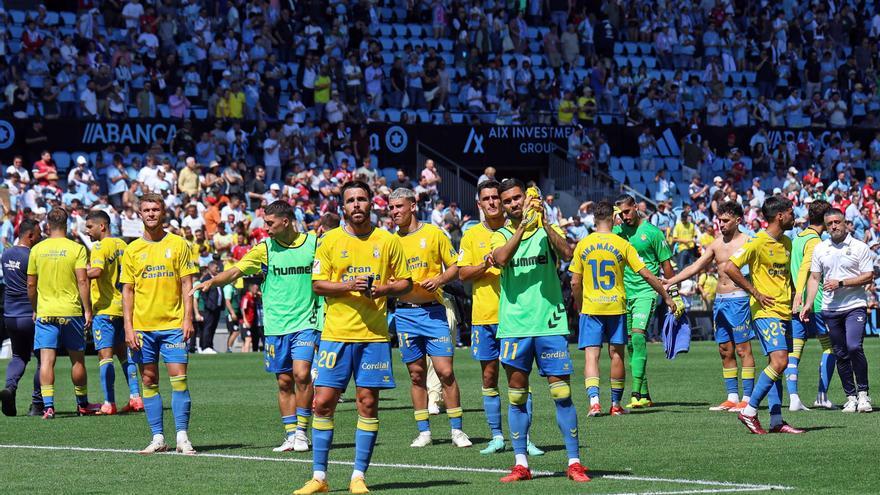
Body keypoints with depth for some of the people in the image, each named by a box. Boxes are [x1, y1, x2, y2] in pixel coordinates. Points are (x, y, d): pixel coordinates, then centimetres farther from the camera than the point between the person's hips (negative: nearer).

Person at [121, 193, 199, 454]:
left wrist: (188, 318, -7)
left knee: (179, 378, -8)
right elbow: (127, 290, 8)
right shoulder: (132, 250, 7)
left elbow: (186, 284, 2)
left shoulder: (178, 244, 3)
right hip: (142, 326, 2)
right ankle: (158, 438, 7)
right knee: (149, 381, 2)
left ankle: (182, 437, -4)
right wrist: (128, 327, -1)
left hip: (173, 324, -2)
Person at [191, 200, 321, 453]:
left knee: (301, 373, -17)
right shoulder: (264, 249, 3)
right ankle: (290, 435, 12)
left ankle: (301, 432, -7)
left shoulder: (314, 244, 1)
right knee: (284, 381, 4)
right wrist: (212, 281, -23)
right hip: (276, 326, 2)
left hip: (306, 323, -2)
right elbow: (236, 271, -5)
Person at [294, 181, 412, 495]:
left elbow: (406, 282, 10)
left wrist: (383, 289, -9)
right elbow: (317, 284, 2)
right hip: (336, 333, 0)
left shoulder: (388, 241, 6)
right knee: (323, 402, -3)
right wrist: (348, 286, -15)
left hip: (374, 334, 0)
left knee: (368, 403, 0)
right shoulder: (330, 240, 5)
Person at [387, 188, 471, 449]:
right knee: (416, 374, 5)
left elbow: (455, 267, 4)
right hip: (404, 313, 3)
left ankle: (457, 429, 0)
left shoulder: (434, 233, 2)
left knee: (445, 371, -7)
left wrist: (439, 280, -14)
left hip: (432, 310, -3)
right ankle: (424, 431, 11)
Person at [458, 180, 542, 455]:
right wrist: (486, 264, -13)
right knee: (489, 376, 4)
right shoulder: (472, 235, 8)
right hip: (483, 316, 2)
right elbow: (462, 274, 4)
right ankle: (496, 436, 12)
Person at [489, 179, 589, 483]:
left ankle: (574, 462, 1)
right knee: (516, 396, 4)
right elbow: (501, 258, -14)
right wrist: (524, 224, -21)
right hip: (514, 325, 2)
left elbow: (567, 254, -14)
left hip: (549, 324, -2)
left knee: (562, 393, -4)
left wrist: (543, 222, -20)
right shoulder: (501, 235, 9)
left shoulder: (547, 230, 6)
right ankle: (520, 464, 11)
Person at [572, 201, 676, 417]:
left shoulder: (583, 245, -1)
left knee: (591, 355, -2)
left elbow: (575, 283, -1)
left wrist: (579, 307, 14)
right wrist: (666, 296, 6)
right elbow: (646, 274, -3)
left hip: (590, 308, 0)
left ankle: (594, 401, -19)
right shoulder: (622, 245, -4)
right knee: (616, 354, 9)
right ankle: (616, 403, 16)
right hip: (616, 307, 0)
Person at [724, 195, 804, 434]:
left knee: (777, 364, 6)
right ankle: (749, 411, -12)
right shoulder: (758, 242, -12)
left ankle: (776, 421, 6)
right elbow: (730, 267, -18)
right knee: (779, 361, -18)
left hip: (784, 313, 8)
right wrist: (755, 293, -15)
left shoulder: (787, 242, 15)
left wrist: (793, 298, 15)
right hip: (765, 312, -8)